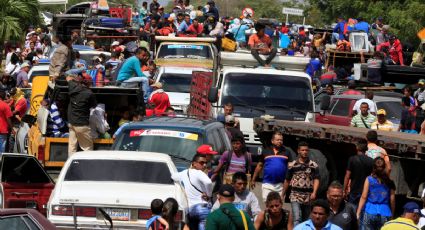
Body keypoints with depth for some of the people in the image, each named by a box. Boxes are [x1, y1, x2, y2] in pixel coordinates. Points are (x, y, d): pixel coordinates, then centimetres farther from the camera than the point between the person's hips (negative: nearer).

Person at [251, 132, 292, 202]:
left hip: (280, 185, 0)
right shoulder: (266, 152, 8)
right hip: (267, 184, 0)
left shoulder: (286, 152, 7)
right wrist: (253, 180, 12)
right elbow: (259, 166, 13)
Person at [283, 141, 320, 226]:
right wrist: (283, 194, 15)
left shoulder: (314, 165, 3)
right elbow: (287, 181, 12)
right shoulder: (292, 165, 4)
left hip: (308, 197, 1)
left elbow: (316, 180, -4)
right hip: (295, 195, -1)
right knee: (297, 219, -16)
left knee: (305, 220, 12)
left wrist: (314, 193, -19)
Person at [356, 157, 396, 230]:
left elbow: (363, 197, -3)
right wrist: (392, 214, 15)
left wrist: (358, 213, 1)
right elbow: (392, 200, 4)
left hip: (370, 212, -1)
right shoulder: (389, 182, 2)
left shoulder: (369, 179, -1)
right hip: (385, 214, 1)